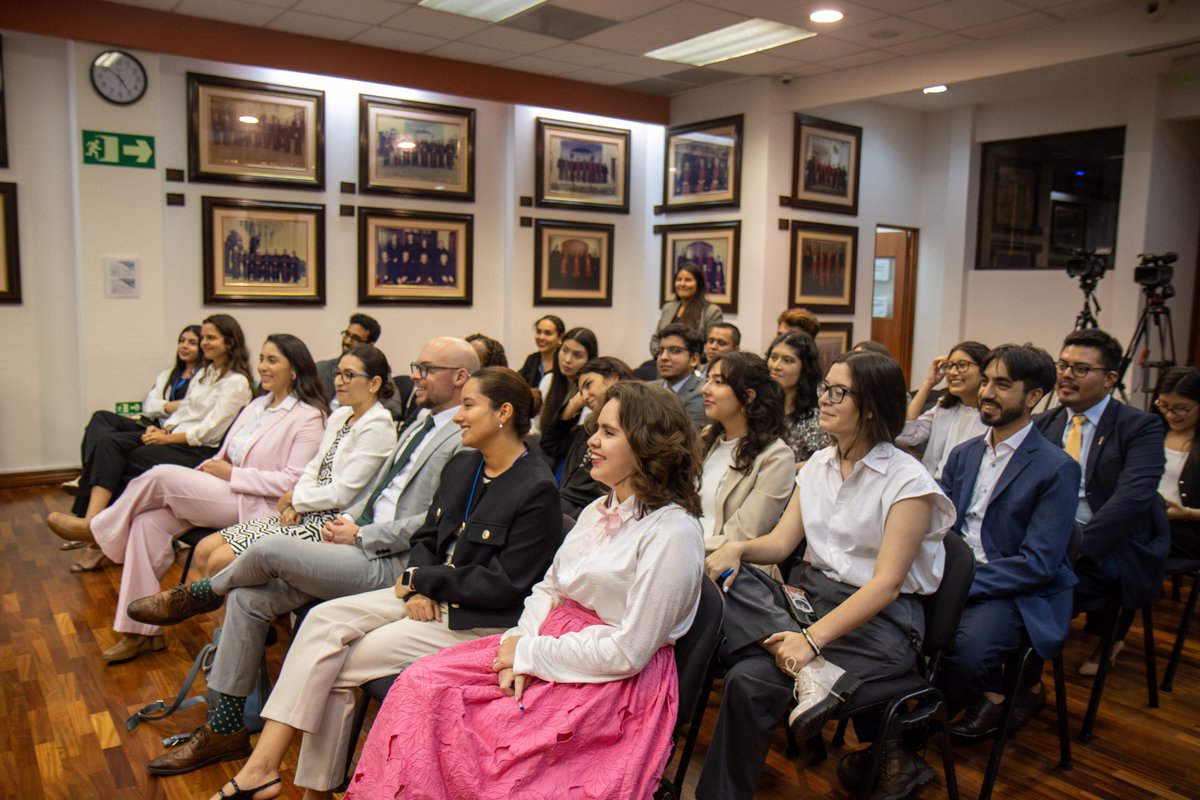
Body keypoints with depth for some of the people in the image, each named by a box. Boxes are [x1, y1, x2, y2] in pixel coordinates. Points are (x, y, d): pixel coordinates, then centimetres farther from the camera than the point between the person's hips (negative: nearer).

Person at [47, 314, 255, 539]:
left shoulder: (237, 382, -7)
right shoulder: (204, 373, 22)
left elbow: (210, 431, -13)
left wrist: (167, 438, -13)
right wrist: (164, 429, 1)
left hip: (201, 450, -8)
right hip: (174, 437, 8)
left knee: (133, 459, -25)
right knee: (110, 443, -14)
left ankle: (92, 522, -16)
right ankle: (91, 520, -29)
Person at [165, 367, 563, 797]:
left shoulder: (538, 491, -16)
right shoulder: (460, 467, 9)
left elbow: (504, 586, -18)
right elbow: (425, 538, 14)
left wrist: (421, 579, -9)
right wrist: (417, 588, -7)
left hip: (477, 623, -8)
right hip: (427, 595, 8)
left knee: (338, 664, -13)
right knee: (324, 619, -11)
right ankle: (262, 763, -7)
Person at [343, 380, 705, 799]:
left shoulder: (673, 533, -17)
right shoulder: (598, 511, 10)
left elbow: (628, 652, -19)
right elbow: (547, 590, 12)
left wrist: (529, 654, -12)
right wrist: (519, 645, -7)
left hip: (614, 684, -8)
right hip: (550, 644, 8)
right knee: (421, 683, -8)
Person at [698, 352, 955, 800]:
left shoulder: (906, 479, -12)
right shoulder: (819, 465, 9)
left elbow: (886, 583, -18)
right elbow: (782, 541, 6)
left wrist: (812, 639, -28)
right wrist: (737, 549, -17)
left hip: (878, 621, -7)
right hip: (810, 594, 7)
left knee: (750, 680, -27)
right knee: (721, 581, -21)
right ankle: (810, 669, -27)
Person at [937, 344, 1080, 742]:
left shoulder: (1057, 468, -9)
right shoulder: (964, 454, 12)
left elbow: (1039, 563, -15)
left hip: (1022, 593, -6)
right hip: (958, 577, 6)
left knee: (965, 646, -35)